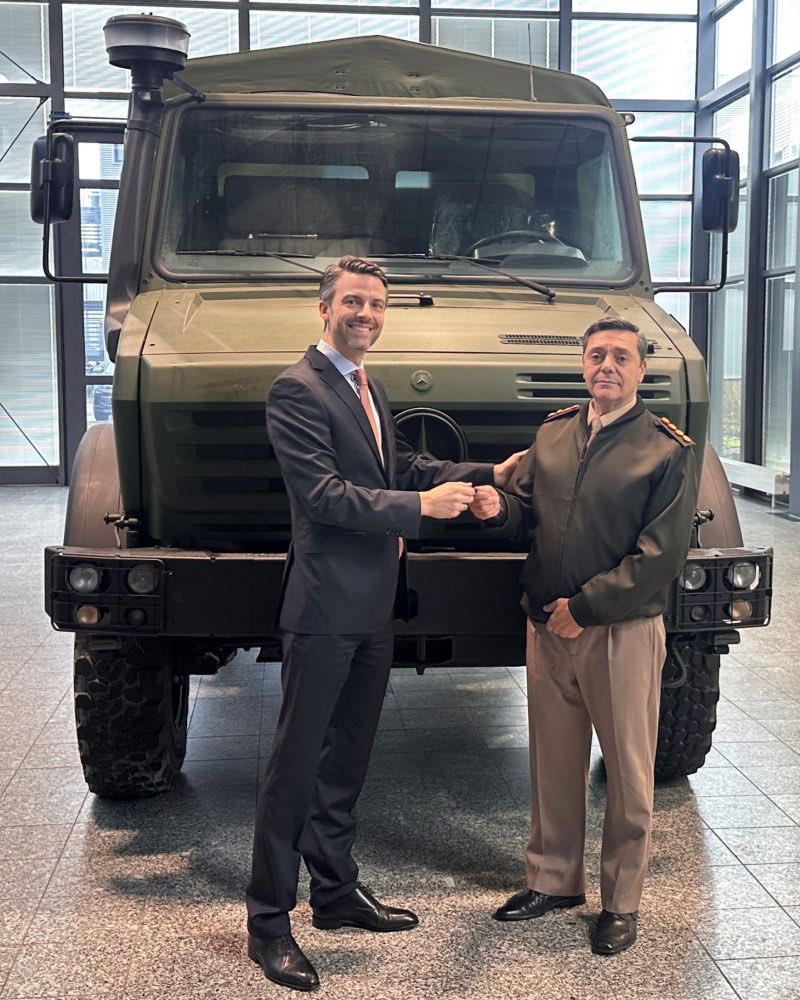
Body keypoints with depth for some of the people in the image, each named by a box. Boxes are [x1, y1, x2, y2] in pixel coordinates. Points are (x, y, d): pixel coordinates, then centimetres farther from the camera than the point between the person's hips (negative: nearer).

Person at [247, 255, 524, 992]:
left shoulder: (369, 389, 16)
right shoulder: (298, 390, -13)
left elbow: (402, 466, 18)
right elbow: (323, 494, -22)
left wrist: (486, 475, 8)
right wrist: (419, 507, -24)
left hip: (372, 607, 9)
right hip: (325, 606, -9)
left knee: (347, 758, 18)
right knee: (297, 762, -1)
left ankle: (337, 891, 32)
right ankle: (269, 921, 9)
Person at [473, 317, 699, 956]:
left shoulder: (668, 450, -9)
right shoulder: (553, 432, 8)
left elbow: (661, 555, -14)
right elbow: (529, 507, 16)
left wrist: (584, 606, -16)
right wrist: (499, 507, -9)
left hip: (623, 633, -5)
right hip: (547, 628, 5)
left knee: (628, 775, 7)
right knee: (553, 763, 16)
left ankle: (621, 904, 22)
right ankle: (554, 880, 32)